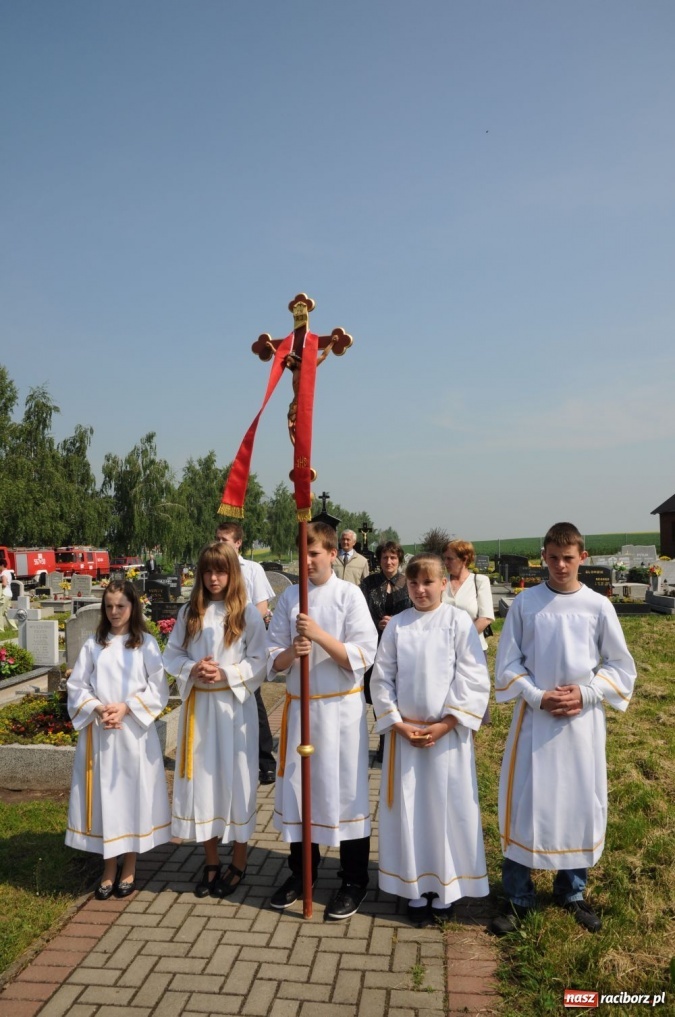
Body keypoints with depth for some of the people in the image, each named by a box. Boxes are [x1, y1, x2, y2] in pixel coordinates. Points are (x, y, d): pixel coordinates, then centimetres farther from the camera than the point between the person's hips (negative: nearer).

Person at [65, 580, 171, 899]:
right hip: (98, 733, 2)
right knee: (104, 795, 7)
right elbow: (76, 687, 4)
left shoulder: (146, 643, 0)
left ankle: (129, 867, 21)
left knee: (133, 792, 5)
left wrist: (126, 708, -14)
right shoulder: (92, 644, 6)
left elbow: (158, 688, -3)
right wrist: (98, 709, -13)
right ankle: (109, 869, 22)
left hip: (134, 731, -2)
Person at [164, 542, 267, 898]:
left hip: (234, 705, -3)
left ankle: (238, 864, 23)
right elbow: (171, 654, 8)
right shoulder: (189, 613, 6)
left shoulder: (247, 614, -5)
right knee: (201, 779, 10)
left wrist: (226, 674, -18)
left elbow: (258, 663, -6)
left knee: (235, 778, 4)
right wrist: (191, 669, -10)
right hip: (197, 705, 4)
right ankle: (211, 863, 28)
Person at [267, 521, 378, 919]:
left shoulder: (349, 595, -6)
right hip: (299, 704, 4)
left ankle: (354, 881, 24)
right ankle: (301, 872, 34)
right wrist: (290, 652, -18)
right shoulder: (290, 597, 3)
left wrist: (319, 635, -22)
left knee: (346, 792, 6)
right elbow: (273, 660, 3)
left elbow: (362, 657, -12)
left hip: (341, 706, -3)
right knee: (297, 788, 13)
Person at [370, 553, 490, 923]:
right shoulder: (397, 625, 1)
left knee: (447, 809, 7)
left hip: (448, 733, -2)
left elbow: (474, 681, -8)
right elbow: (381, 679, 3)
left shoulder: (459, 621, -6)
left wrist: (446, 724, -12)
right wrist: (398, 724, -7)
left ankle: (444, 889, 24)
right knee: (408, 810, 9)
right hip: (404, 733, 2)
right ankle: (415, 888, 24)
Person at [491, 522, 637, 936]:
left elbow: (621, 667, 4)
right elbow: (507, 664, 0)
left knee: (581, 805, 11)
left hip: (583, 722, 1)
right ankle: (519, 898, 19)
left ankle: (572, 891, 32)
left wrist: (586, 694, -10)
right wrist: (538, 697, -12)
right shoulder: (525, 603, -4)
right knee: (524, 806, 2)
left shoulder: (599, 606, -2)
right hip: (535, 719, -1)